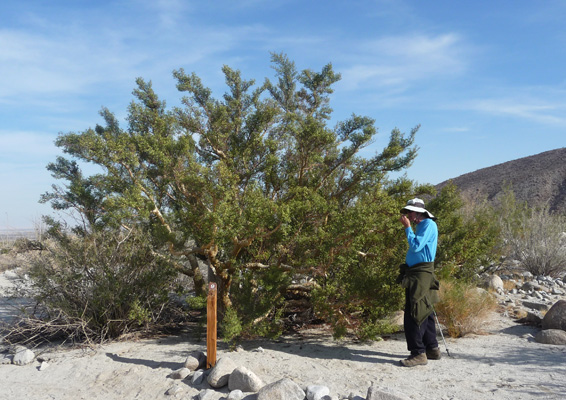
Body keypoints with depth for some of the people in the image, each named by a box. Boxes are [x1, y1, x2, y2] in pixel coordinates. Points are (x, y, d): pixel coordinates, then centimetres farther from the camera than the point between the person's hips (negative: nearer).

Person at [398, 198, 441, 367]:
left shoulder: (429, 225, -10)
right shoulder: (421, 226, 20)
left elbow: (416, 245, -20)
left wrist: (407, 227, -13)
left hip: (421, 274, -10)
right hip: (415, 273, 10)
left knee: (414, 314, -11)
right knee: (424, 313, 15)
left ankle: (418, 353, -7)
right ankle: (432, 348, 24)